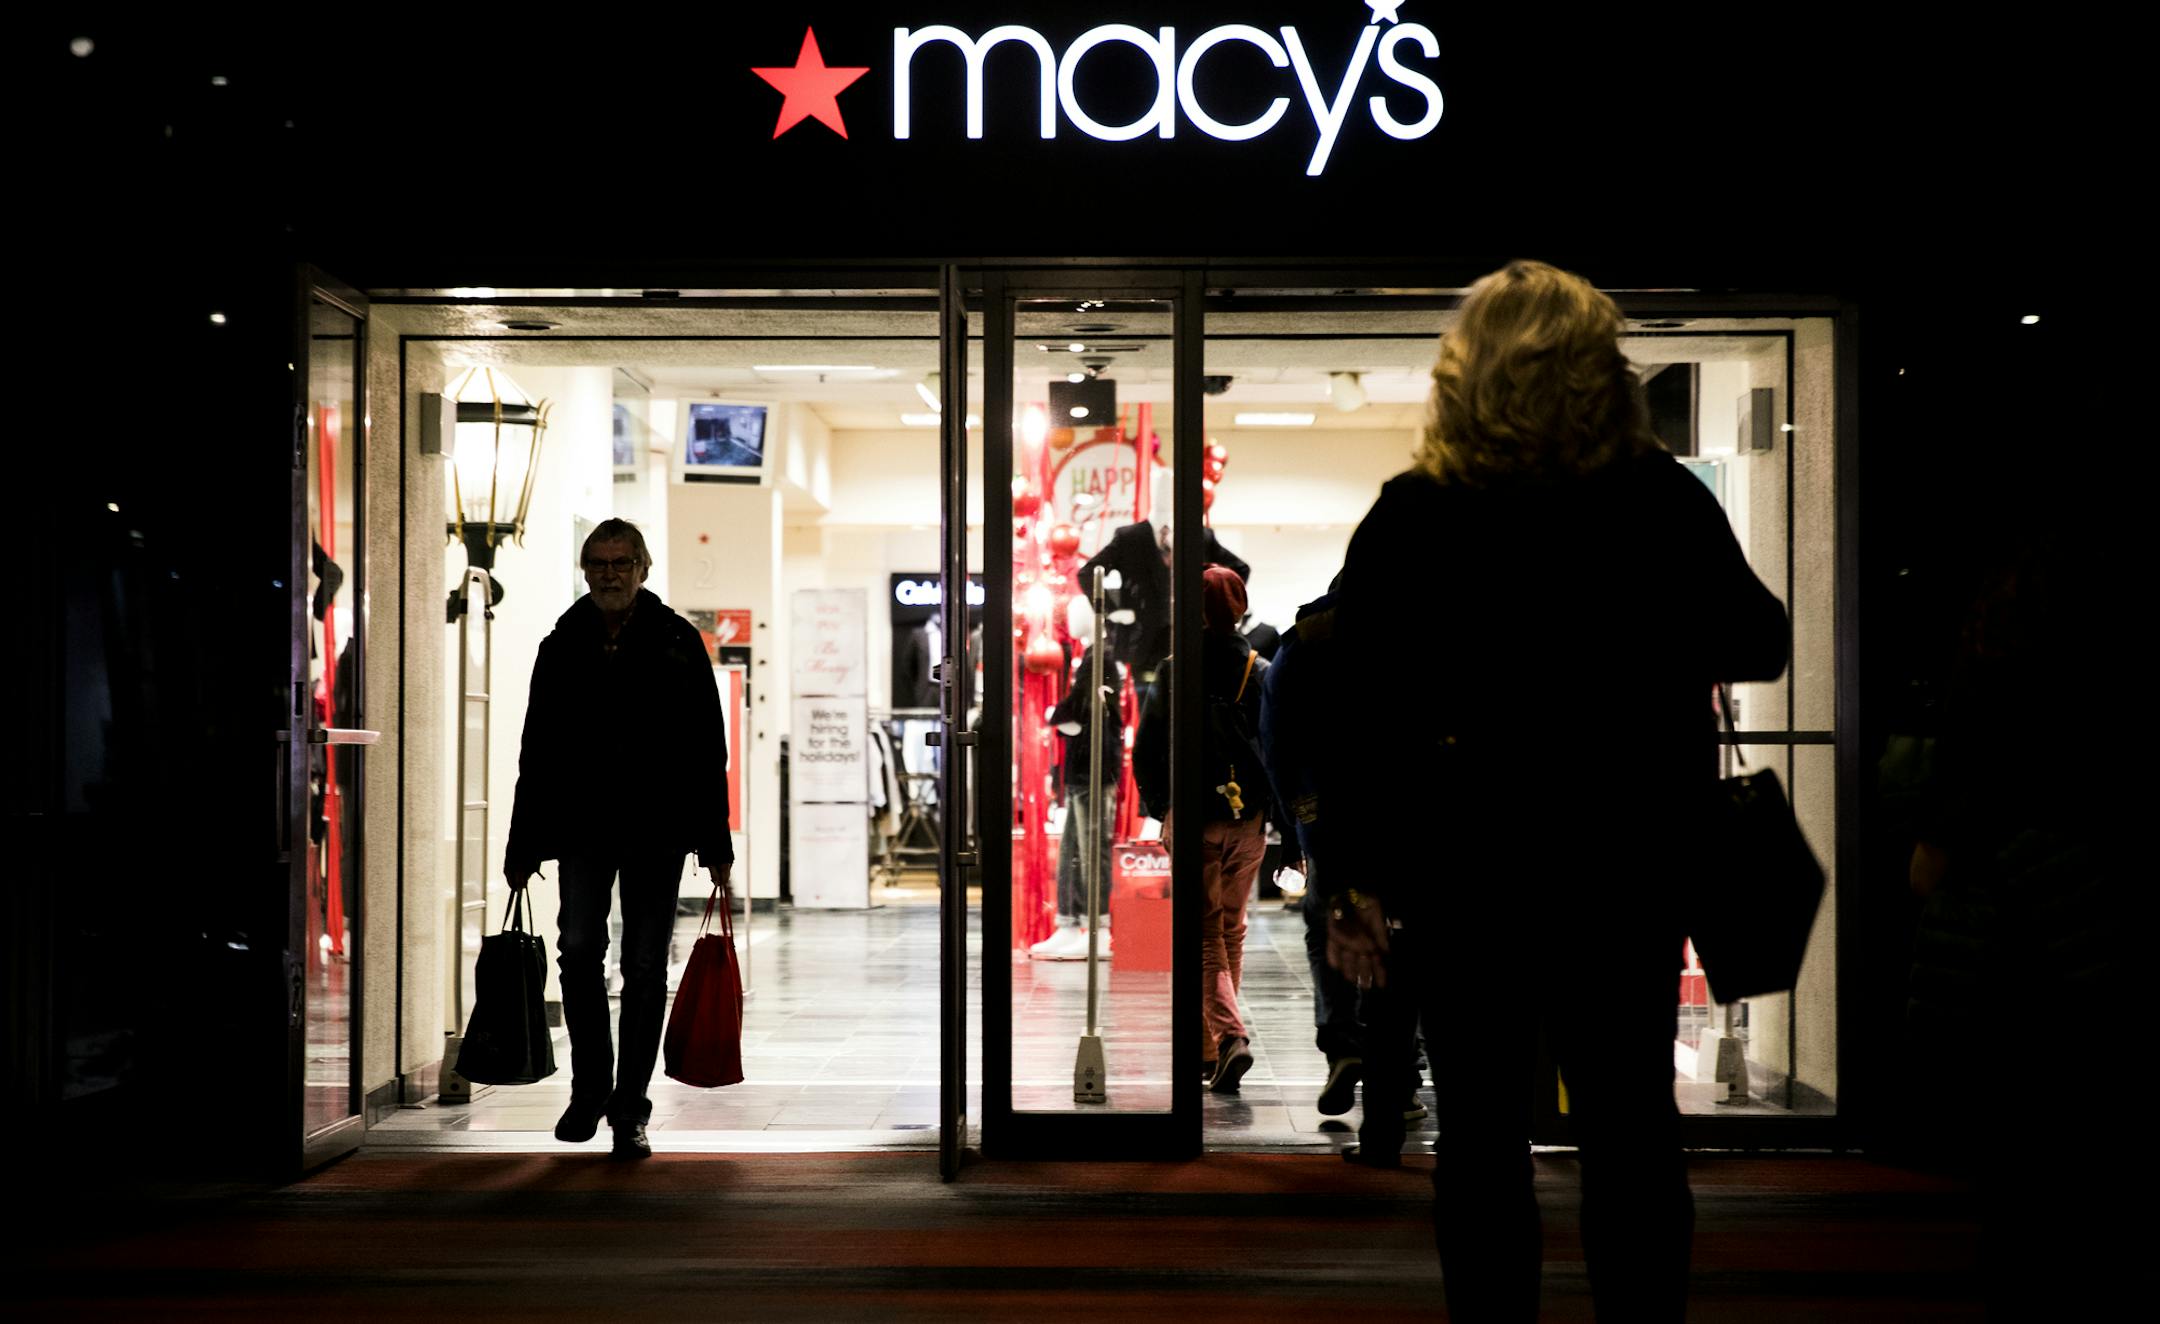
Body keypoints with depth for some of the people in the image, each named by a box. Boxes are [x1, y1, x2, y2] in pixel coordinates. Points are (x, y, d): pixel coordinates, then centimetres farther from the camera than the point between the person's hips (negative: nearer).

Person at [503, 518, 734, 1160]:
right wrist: (524, 845, 7)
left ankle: (629, 1111, 10)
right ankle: (589, 1089, 11)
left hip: (656, 826, -1)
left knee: (645, 968, 2)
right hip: (581, 825, 1)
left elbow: (707, 752, 2)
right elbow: (537, 751, 11)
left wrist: (716, 847, -2)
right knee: (580, 950, -10)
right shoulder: (563, 647, 8)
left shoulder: (678, 643, 3)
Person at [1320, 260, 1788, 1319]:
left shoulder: (1409, 521, -7)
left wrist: (1353, 879, -1)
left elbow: (1361, 718, -7)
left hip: (1460, 874, -1)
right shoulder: (1665, 502, -5)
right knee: (1630, 1125, 12)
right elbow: (1756, 647, 9)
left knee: (1481, 1135, 8)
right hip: (1628, 873, 1)